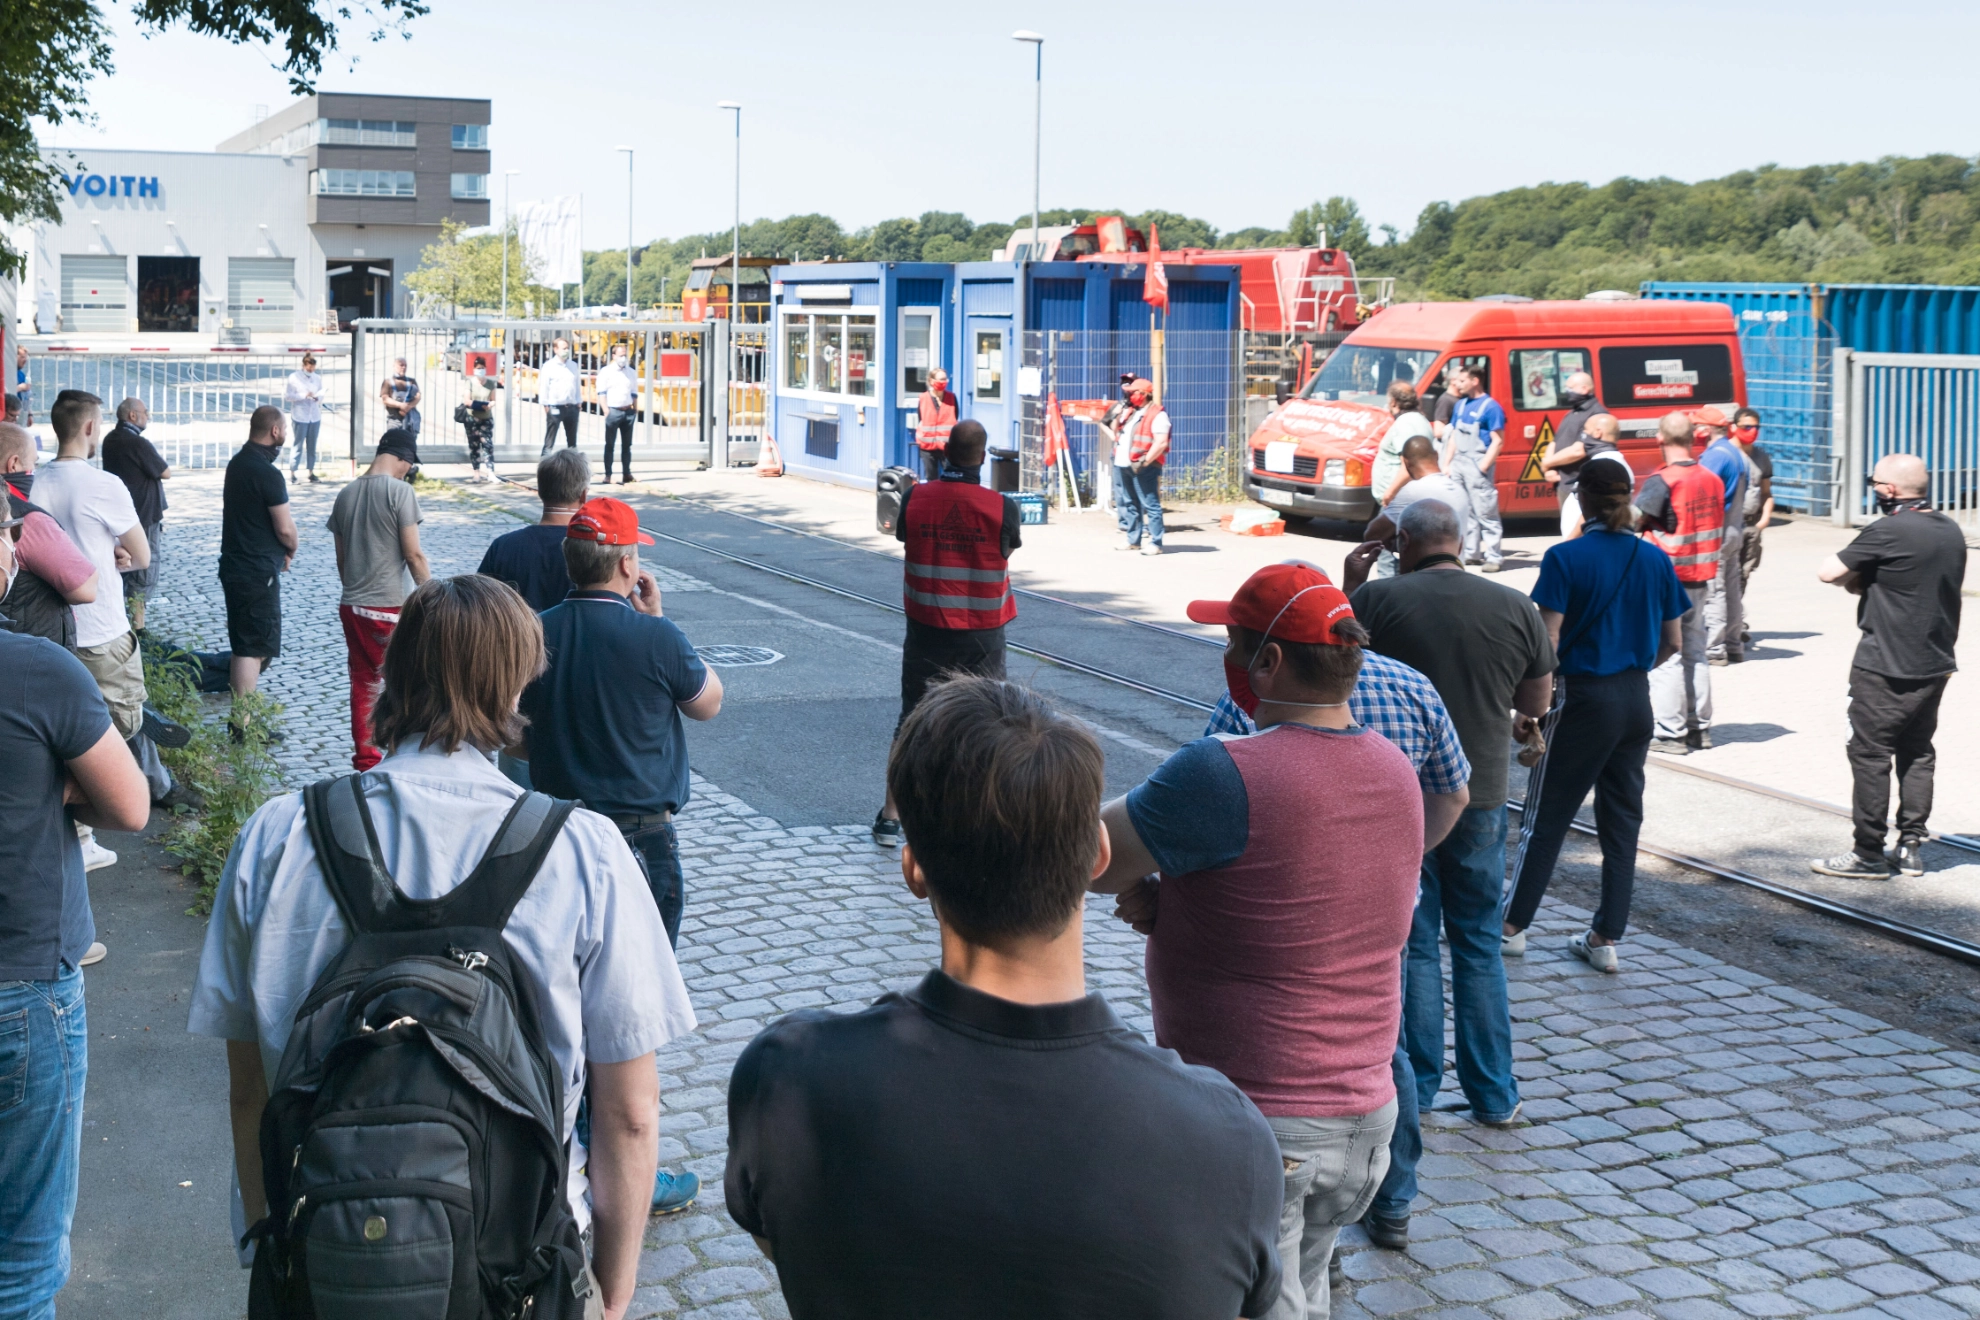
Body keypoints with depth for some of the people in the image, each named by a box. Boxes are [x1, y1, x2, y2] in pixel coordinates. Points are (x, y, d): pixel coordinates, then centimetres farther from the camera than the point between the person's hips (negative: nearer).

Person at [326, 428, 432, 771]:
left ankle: (364, 757, 17)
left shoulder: (346, 494, 9)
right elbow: (413, 554, -14)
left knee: (362, 682, 12)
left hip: (350, 605, 7)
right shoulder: (399, 491, -12)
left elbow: (341, 557, 15)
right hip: (389, 607, -6)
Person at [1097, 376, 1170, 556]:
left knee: (1150, 504, -7)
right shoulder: (1128, 411, 18)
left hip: (1143, 467, -9)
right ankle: (1131, 539, 22)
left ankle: (1154, 542, -7)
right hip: (1122, 465, 9)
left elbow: (1161, 442, -17)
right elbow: (1115, 435, 28)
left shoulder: (1157, 414, -8)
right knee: (1126, 503, 13)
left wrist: (1144, 461, -22)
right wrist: (1109, 421, 11)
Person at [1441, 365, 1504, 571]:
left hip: (1477, 464, -8)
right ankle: (1470, 552, 20)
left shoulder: (1491, 407, -8)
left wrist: (1483, 467, -18)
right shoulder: (1461, 405, 15)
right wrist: (1447, 464, 12)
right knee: (1464, 511, 11)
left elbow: (1498, 441, -11)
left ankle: (1494, 556, -6)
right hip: (1458, 463, 8)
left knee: (1485, 512, -8)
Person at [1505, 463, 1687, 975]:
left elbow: (1547, 643, -16)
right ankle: (1605, 939, 14)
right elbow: (1671, 642, 8)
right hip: (1636, 702, 5)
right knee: (1622, 821, 10)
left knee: (1545, 817, 6)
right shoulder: (1655, 559, 1)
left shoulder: (1566, 558, -13)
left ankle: (1513, 927, 15)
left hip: (1582, 699, -4)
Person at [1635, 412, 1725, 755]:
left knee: (1665, 656, -1)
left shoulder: (1662, 482, -17)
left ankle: (1672, 733, 0)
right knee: (1694, 652, 15)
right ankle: (1700, 728, 19)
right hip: (1702, 577, 7)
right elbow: (1719, 528, 13)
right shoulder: (1713, 480, 6)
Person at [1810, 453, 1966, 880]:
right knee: (1918, 752, 15)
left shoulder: (1888, 532, -19)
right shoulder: (1950, 531, 7)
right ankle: (1911, 846, 18)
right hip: (1935, 664, 8)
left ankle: (1869, 854, 4)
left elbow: (1828, 573, -15)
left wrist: (1856, 576, 2)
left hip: (1885, 668, -8)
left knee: (1870, 754, 0)